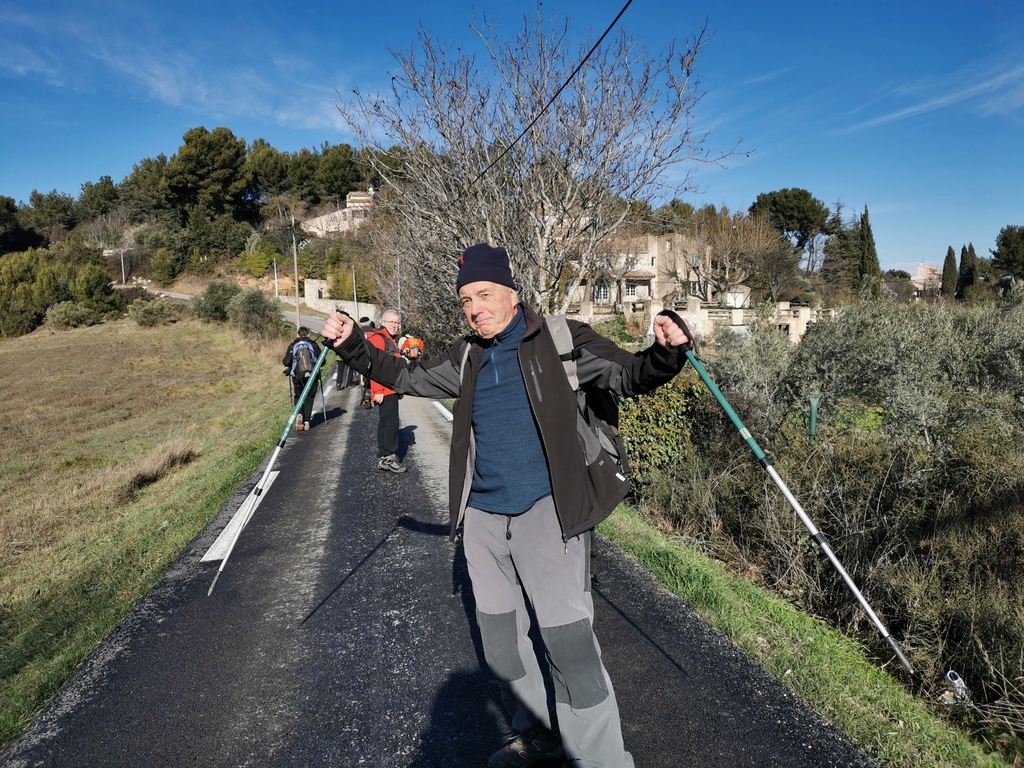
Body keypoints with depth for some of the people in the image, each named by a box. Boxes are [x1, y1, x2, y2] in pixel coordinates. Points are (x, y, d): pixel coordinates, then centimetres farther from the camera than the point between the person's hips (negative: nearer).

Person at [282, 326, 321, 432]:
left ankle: (299, 414, -9)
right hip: (312, 376, 0)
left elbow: (286, 362, -3)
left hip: (297, 377, 0)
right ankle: (307, 421, 1)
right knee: (309, 398, 9)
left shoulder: (293, 346, 1)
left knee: (299, 397, 16)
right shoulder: (313, 344, 1)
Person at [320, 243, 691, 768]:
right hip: (482, 516, 6)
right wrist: (352, 346, 8)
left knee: (568, 639, -9)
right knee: (499, 634, 18)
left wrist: (667, 352, -30)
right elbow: (406, 376, 18)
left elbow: (629, 376, -10)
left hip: (546, 511, -6)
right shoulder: (467, 359, 8)